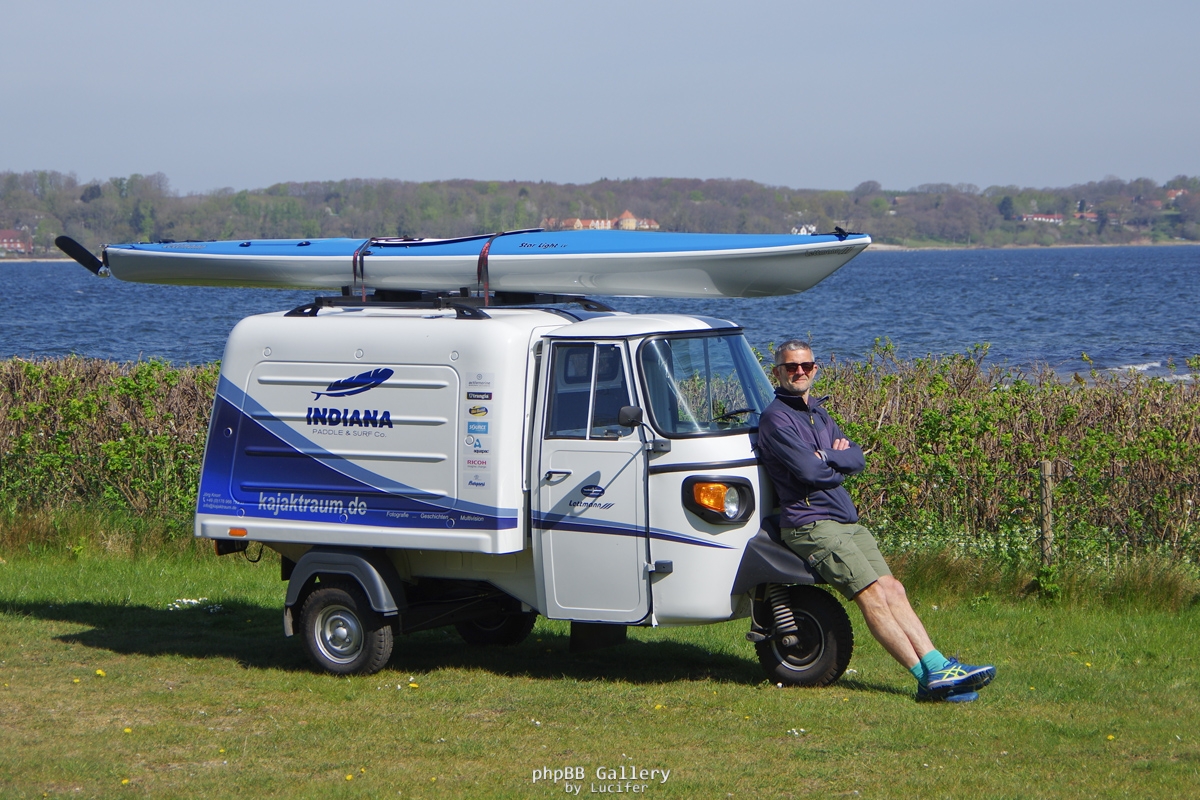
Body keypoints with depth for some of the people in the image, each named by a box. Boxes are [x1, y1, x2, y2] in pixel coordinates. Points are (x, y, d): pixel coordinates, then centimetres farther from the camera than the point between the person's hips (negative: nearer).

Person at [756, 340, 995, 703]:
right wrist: (837, 467, 1)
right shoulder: (776, 418, -8)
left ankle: (938, 667, -9)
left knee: (893, 590, -3)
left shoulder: (818, 413, 20)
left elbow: (857, 458, 11)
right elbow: (808, 471, -18)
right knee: (873, 596, -15)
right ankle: (928, 678, -17)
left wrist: (827, 458, -10)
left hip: (846, 520, 9)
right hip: (810, 523, -9)